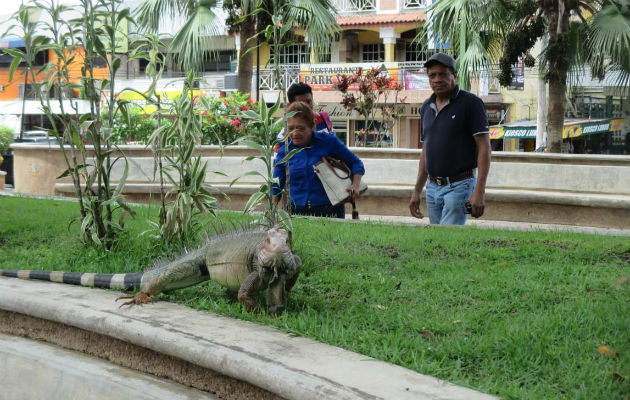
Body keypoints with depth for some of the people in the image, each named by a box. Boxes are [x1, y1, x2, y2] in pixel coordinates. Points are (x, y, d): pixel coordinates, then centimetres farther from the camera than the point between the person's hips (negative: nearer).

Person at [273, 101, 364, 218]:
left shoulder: (329, 142, -2)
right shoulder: (284, 151, 2)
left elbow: (355, 163, 9)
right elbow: (276, 187, 8)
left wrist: (355, 185, -8)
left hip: (330, 211, -1)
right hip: (296, 212, 1)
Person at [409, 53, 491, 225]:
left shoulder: (471, 103, -7)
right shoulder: (426, 107, 13)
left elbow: (484, 148, -11)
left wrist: (479, 192, -19)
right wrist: (417, 191, 16)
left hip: (459, 185, -7)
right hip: (432, 187, 7)